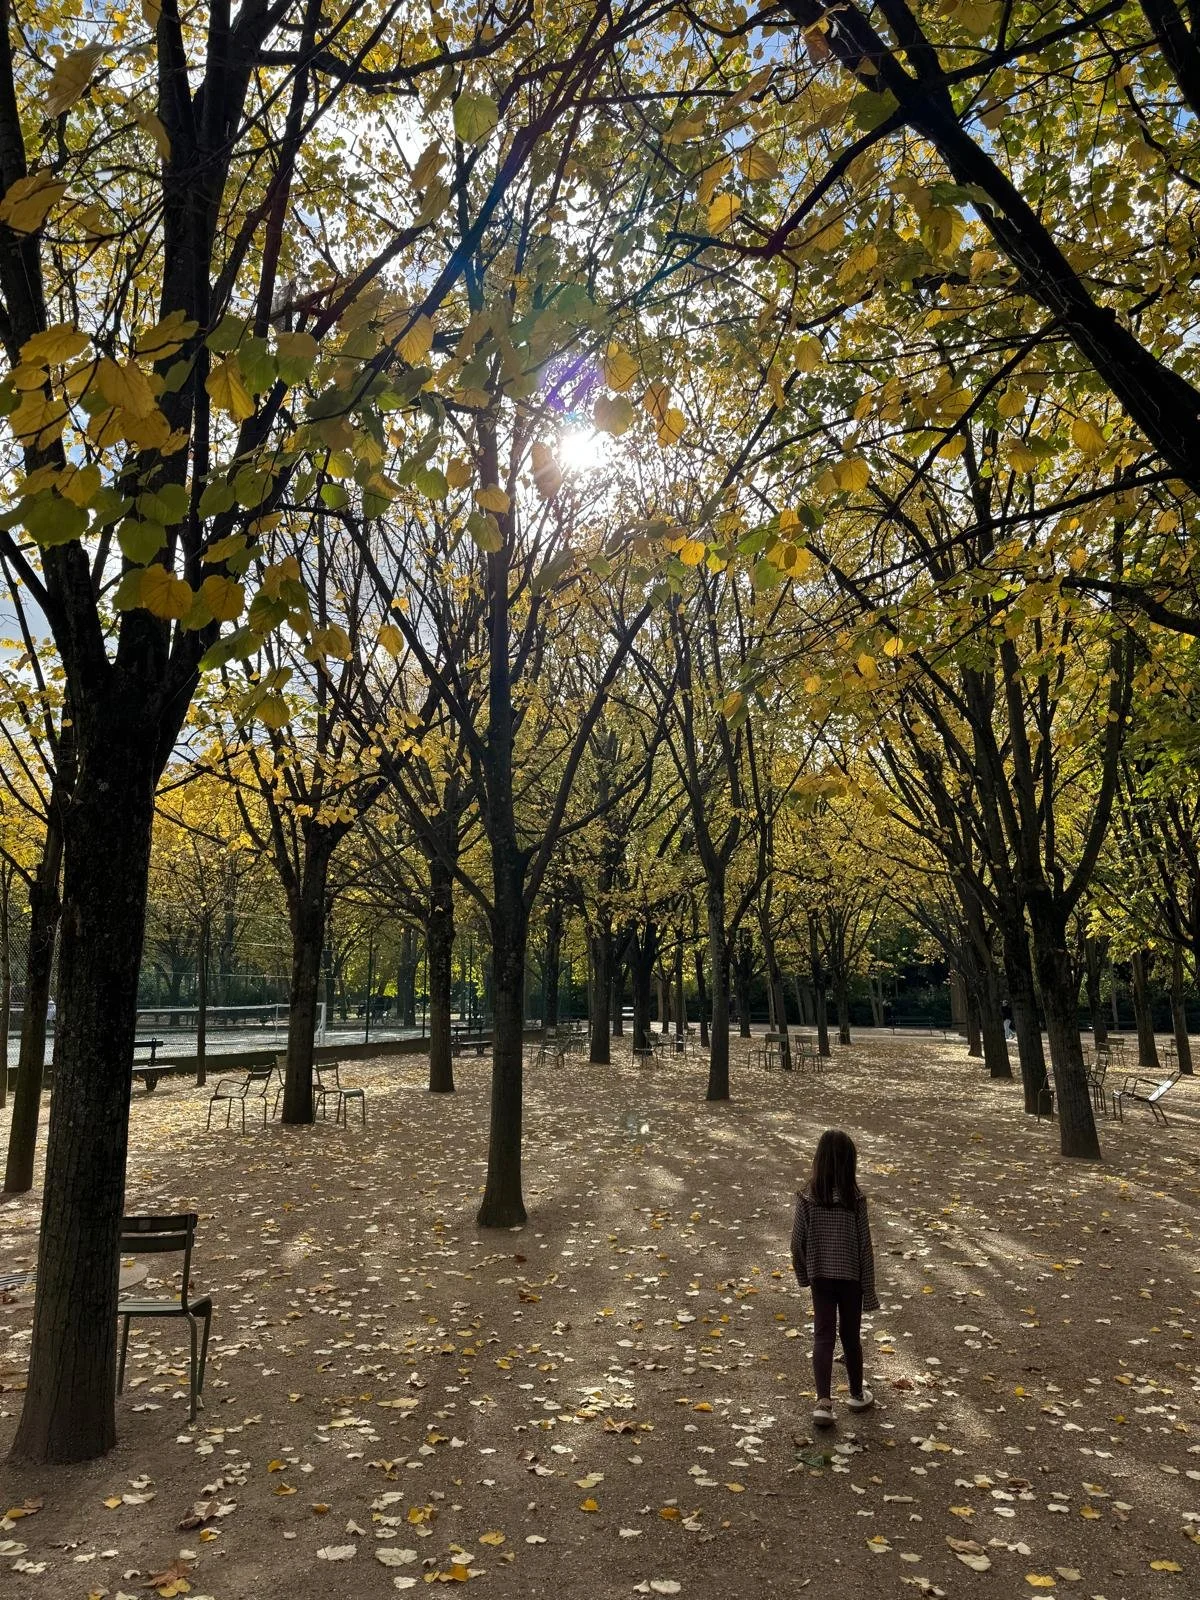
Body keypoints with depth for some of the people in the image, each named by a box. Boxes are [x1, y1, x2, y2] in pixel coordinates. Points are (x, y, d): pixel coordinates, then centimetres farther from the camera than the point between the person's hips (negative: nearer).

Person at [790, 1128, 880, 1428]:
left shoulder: (807, 1197, -13)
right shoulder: (856, 1199, -18)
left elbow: (797, 1242, -6)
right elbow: (864, 1247, -12)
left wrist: (803, 1275, 11)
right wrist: (869, 1289, -2)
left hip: (820, 1277, 1)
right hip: (850, 1277, 0)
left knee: (823, 1336, 8)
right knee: (850, 1335, 17)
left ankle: (824, 1402, -3)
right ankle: (857, 1394, 34)